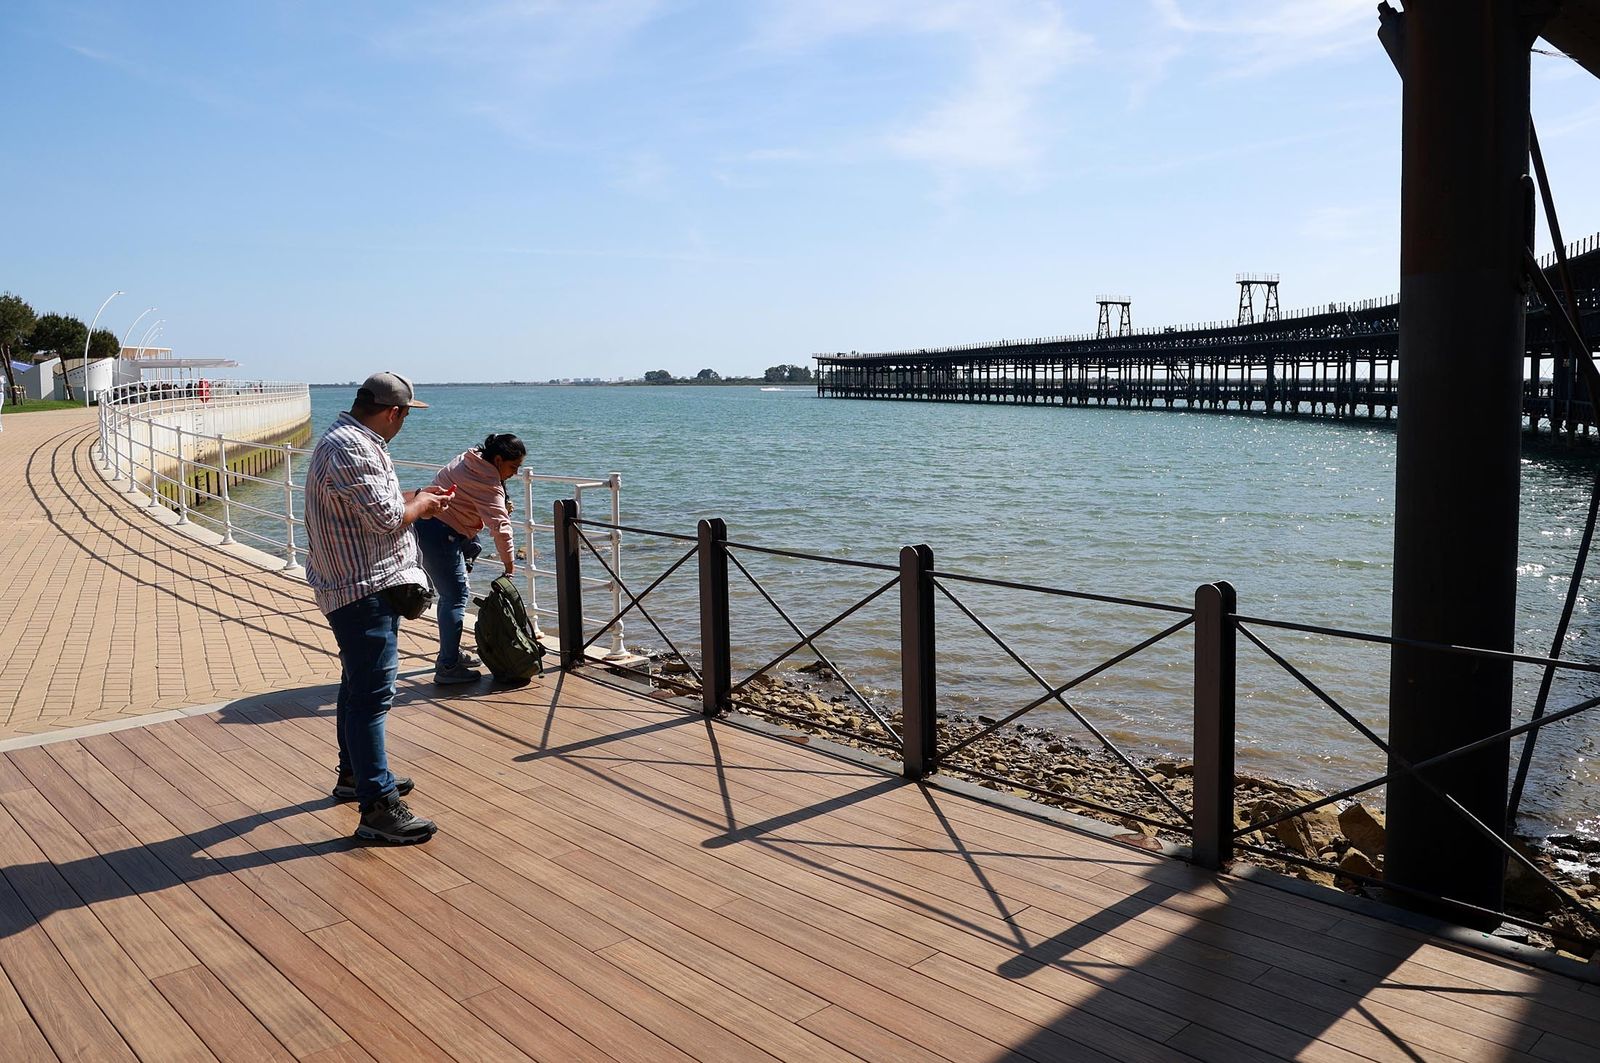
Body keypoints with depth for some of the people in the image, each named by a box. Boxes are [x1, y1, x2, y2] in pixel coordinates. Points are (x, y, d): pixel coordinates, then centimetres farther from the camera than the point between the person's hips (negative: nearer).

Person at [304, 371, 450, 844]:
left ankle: (354, 774, 36)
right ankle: (378, 806, -10)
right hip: (362, 589, -12)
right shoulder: (348, 449, -21)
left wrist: (414, 496, 17)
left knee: (360, 683, 21)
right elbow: (386, 516, -24)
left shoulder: (356, 441, 14)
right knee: (372, 692, -12)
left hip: (363, 586, 12)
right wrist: (422, 505, -7)